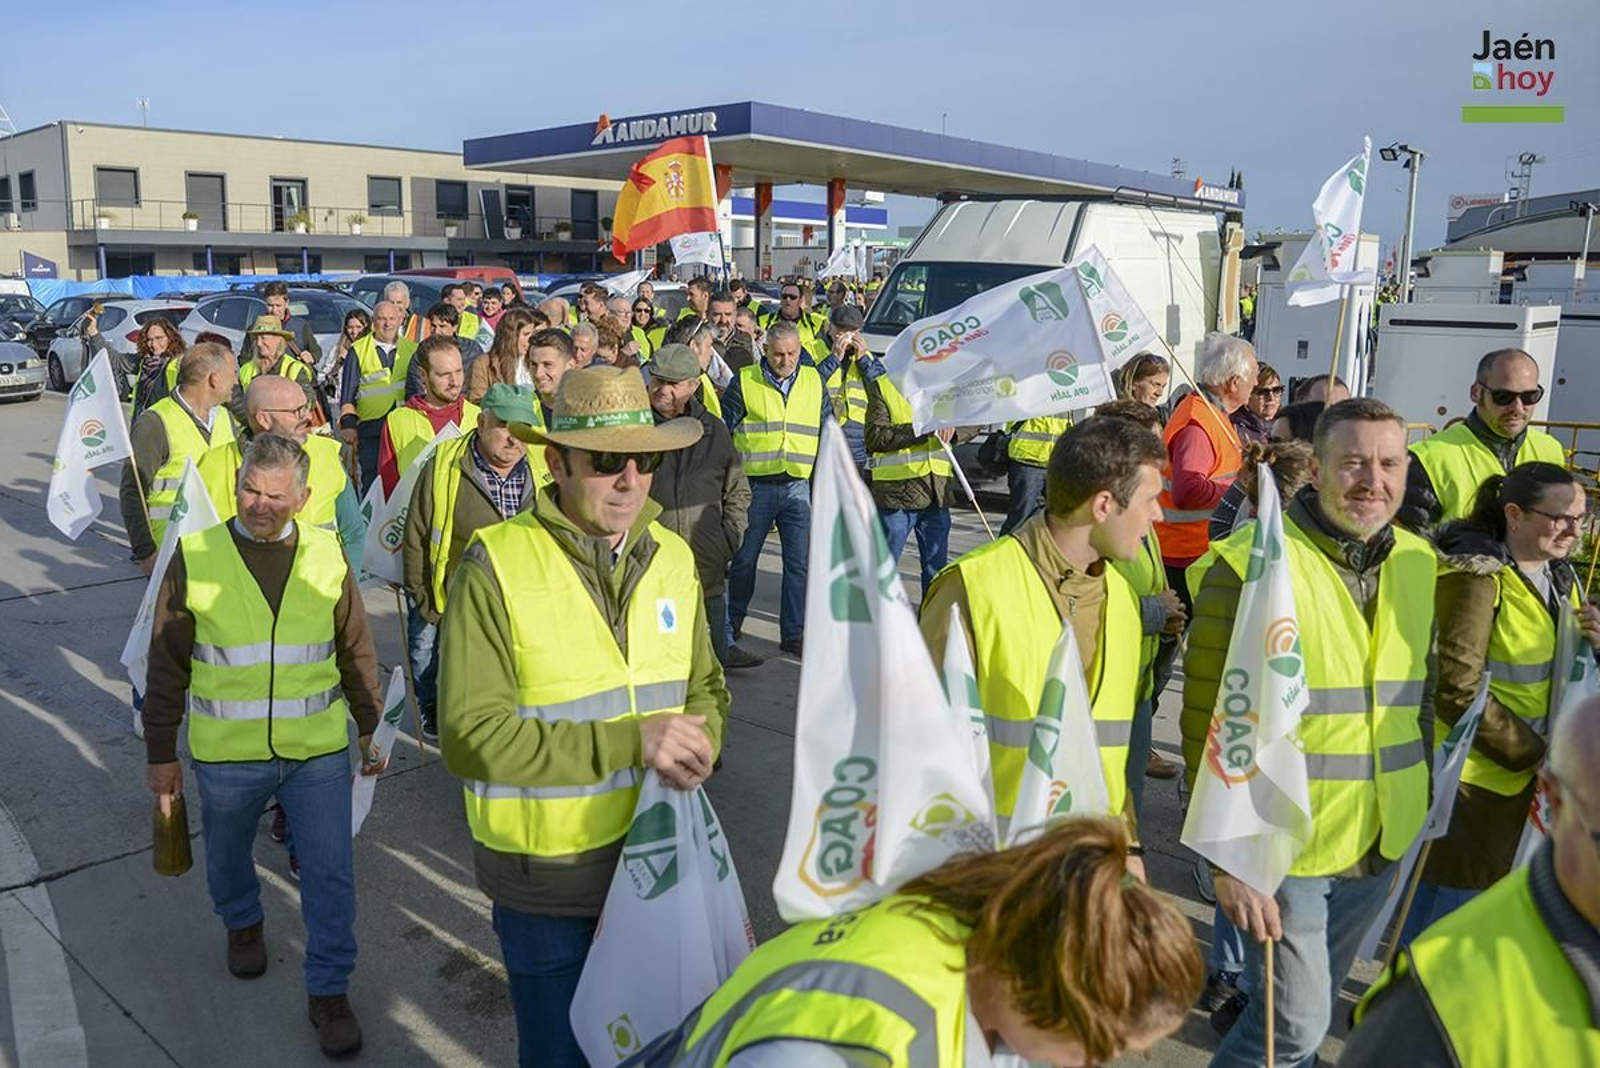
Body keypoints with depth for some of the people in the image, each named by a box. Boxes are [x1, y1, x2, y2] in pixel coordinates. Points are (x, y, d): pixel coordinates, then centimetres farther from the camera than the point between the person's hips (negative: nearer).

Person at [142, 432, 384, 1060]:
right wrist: (161, 752, 1)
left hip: (318, 751, 0)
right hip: (226, 755, 0)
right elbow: (167, 666, -2)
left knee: (330, 873, 4)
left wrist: (370, 726, 9)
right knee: (227, 860, 24)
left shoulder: (327, 556, -4)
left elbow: (356, 652, 6)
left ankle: (329, 991, 22)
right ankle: (242, 923, 55)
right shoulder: (194, 556, -9)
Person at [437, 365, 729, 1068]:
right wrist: (628, 743, -27)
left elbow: (705, 687, 9)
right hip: (548, 881, -4)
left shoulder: (672, 556, -1)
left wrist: (698, 746, -14)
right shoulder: (496, 567, -18)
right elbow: (471, 737, -21)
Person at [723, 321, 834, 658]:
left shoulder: (814, 381, 8)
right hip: (755, 485, -2)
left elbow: (828, 433, 15)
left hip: (799, 485, 2)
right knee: (743, 559, 9)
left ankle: (794, 634, 11)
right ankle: (730, 627, 27)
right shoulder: (744, 382, -1)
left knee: (800, 563, 1)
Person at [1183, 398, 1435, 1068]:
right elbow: (1210, 728, -17)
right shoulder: (1250, 566, -19)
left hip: (1379, 846, 6)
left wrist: (1415, 801, 16)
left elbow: (1422, 692, 16)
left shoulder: (1418, 565, 2)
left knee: (1313, 1004, 22)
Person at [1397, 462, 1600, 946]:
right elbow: (1458, 692, -21)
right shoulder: (1476, 578, -18)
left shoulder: (1559, 576, 9)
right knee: (1443, 908, 4)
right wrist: (1532, 754, -15)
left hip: (1523, 778, 8)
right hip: (1469, 779, -8)